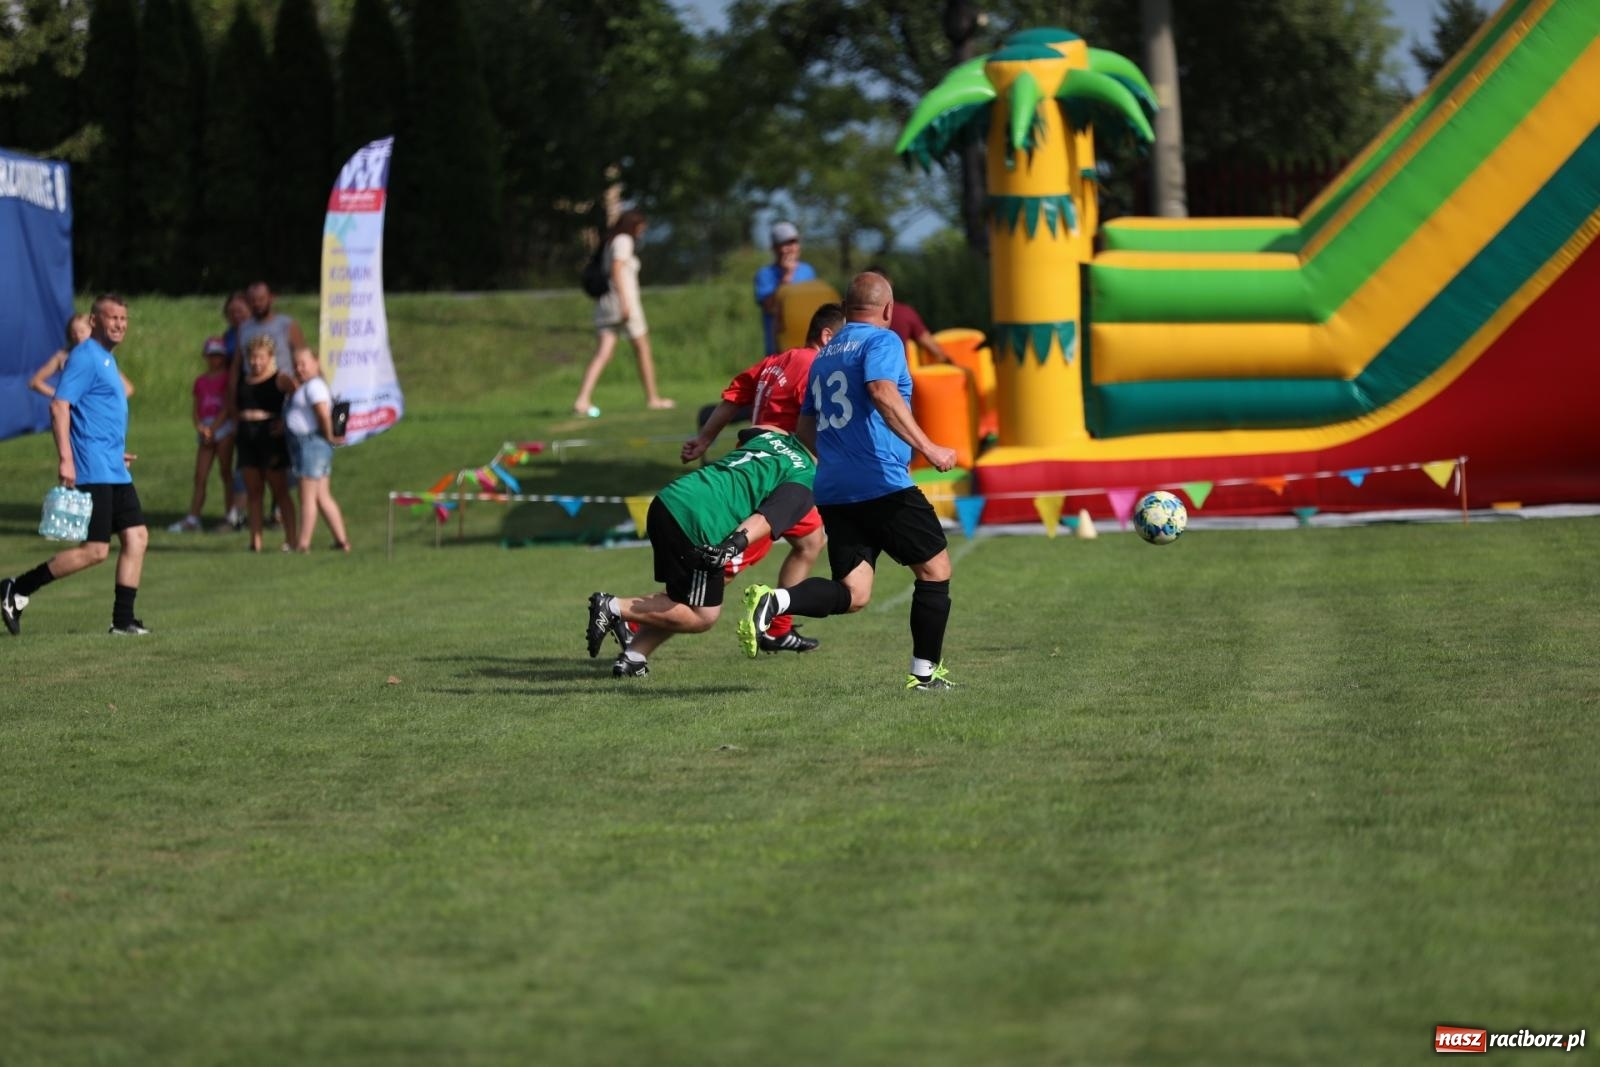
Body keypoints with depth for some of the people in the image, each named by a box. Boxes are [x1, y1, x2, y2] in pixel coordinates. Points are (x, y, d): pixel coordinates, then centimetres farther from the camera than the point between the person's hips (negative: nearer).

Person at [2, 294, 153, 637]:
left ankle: (123, 621, 7)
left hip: (115, 472, 10)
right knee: (95, 550, -11)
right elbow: (59, 406, -19)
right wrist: (65, 458, -26)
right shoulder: (85, 358, -11)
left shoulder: (107, 360, 19)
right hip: (92, 473, -10)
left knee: (137, 536, 4)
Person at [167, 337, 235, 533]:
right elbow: (196, 409, 12)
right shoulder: (201, 381, 16)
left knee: (225, 472, -3)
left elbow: (228, 407, -7)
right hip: (205, 430, 5)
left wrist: (212, 429, -13)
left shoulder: (227, 378, 1)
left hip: (223, 427, -5)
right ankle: (192, 519, -2)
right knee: (200, 476, 1)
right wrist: (200, 426, -7)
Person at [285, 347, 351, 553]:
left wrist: (329, 436, -14)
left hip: (311, 443, -10)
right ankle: (341, 540, 12)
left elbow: (324, 414, -25)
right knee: (323, 497, 11)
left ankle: (303, 544, -3)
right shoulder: (306, 387, 19)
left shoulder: (314, 385, -14)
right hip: (306, 445, 10)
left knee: (307, 497, -6)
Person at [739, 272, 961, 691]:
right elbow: (883, 393, -23)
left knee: (852, 593, 2)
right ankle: (925, 672, 9)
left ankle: (774, 601, -23)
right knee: (935, 569, 8)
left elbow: (804, 428, 26)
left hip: (832, 492, 7)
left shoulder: (825, 355, 21)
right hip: (882, 483, -7)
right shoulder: (882, 341, -3)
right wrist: (927, 447, -27)